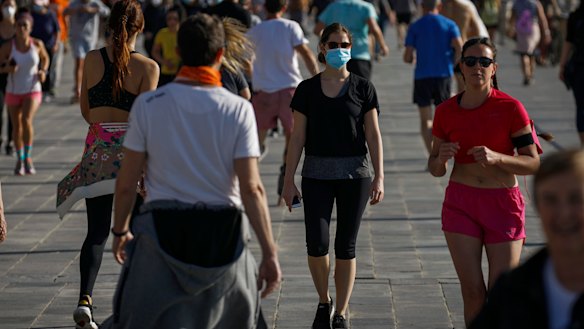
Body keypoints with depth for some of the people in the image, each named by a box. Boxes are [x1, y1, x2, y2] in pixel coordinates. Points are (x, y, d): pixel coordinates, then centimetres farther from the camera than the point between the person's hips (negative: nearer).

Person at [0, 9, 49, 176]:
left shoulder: (37, 44, -9)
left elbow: (45, 58, 11)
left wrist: (43, 71, -7)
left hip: (33, 90, -1)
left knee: (27, 120, -24)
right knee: (16, 127, 12)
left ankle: (28, 157, -7)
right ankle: (19, 159, 34)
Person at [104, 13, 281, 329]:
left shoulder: (147, 104, -5)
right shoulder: (238, 109, -7)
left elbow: (126, 183, -2)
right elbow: (251, 188, -10)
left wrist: (120, 230, 15)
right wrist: (269, 254, -6)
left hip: (162, 231, -1)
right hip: (222, 233, 1)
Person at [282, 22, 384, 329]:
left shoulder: (363, 88, 2)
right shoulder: (307, 89, 3)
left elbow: (373, 135, 1)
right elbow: (297, 137, 4)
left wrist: (379, 177, -6)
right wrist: (289, 180, 0)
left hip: (354, 174, 0)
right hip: (317, 174, 0)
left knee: (345, 247, 2)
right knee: (317, 244, -9)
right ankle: (324, 301, 17)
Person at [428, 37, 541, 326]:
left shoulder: (511, 108, -8)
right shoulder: (446, 111, 1)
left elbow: (533, 163, -8)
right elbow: (435, 169, 9)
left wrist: (496, 158, -25)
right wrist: (441, 159, -15)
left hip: (502, 205, -2)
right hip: (461, 204, 2)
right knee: (472, 291, -3)